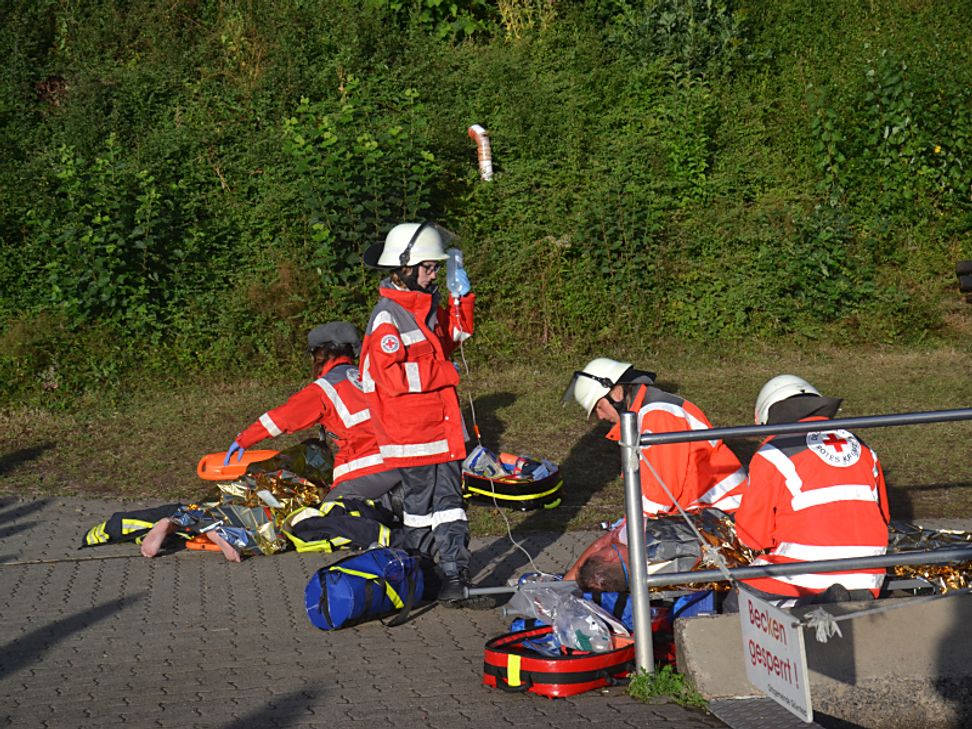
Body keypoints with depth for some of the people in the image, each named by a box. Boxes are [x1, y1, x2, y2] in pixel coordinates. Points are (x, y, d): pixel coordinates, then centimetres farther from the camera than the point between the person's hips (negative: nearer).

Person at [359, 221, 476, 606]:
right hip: (410, 428, -7)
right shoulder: (387, 317, -18)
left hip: (443, 422, 7)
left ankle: (455, 573, 8)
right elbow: (393, 377, -25)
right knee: (421, 499, 6)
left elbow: (455, 333, 24)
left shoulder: (427, 304, 8)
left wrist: (460, 297, 8)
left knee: (449, 498, 5)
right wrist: (442, 371, -17)